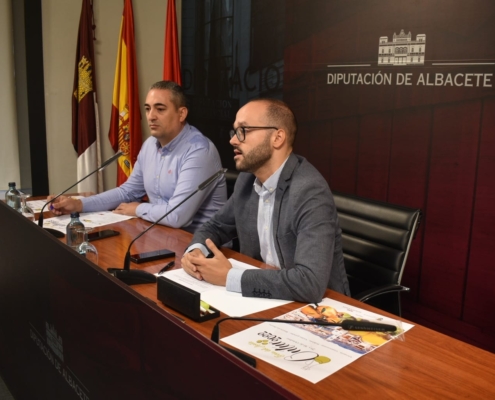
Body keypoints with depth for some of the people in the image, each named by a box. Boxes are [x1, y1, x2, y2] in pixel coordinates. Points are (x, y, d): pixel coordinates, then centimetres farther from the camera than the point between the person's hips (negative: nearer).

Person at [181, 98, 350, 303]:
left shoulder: (310, 192, -25)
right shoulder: (248, 178, -2)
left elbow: (310, 282, -34)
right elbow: (216, 226, 13)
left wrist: (229, 277, -26)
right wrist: (196, 251, -9)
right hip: (265, 297, 6)